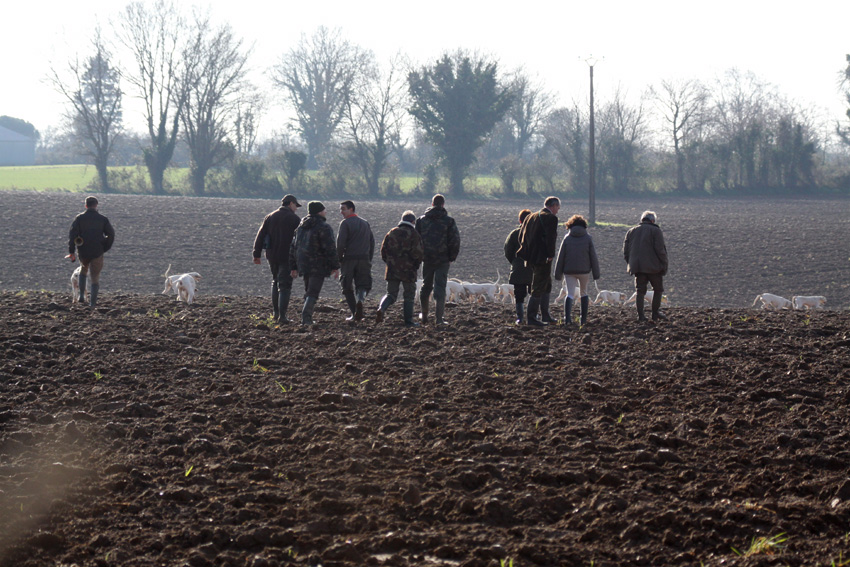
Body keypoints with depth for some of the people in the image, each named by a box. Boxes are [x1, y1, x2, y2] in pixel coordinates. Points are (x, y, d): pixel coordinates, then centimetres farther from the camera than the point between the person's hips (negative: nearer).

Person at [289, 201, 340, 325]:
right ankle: (306, 317, -18)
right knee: (313, 292, -7)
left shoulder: (301, 227, 14)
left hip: (303, 264, 7)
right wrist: (335, 267, -9)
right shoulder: (323, 227, -10)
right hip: (318, 266, -7)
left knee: (308, 292, 17)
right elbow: (330, 248, -15)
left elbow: (293, 247, 17)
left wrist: (293, 267, 21)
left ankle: (307, 318, 16)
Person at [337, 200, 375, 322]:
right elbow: (372, 242, 15)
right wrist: (369, 260, 18)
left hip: (349, 259, -4)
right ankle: (360, 299, -26)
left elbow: (340, 243, -11)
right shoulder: (365, 223, 16)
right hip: (364, 259, 4)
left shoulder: (345, 223, -4)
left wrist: (339, 259, -2)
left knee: (347, 288, 7)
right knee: (363, 284, 7)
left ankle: (355, 314, 2)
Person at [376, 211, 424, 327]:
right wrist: (416, 265, 6)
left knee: (391, 294, 10)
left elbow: (383, 250, 9)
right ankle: (408, 320, 8)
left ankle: (381, 308, -17)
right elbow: (419, 252, -12)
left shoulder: (391, 233, 7)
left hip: (392, 269, 3)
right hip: (408, 270, -3)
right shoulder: (414, 235, -6)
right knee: (409, 295, 8)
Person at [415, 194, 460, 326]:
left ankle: (424, 315, 26)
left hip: (426, 259, 2)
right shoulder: (449, 221, -5)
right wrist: (452, 257, 4)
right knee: (440, 288, -2)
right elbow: (455, 241, -8)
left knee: (426, 286, 17)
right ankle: (440, 318, -9)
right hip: (443, 260, -2)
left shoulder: (421, 220, 3)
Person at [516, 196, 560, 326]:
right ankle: (531, 318, -3)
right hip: (543, 259, -9)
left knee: (547, 286, 22)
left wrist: (528, 253, 15)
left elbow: (521, 236, 14)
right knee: (538, 289, -3)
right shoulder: (551, 218, -12)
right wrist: (550, 255, -12)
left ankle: (545, 316, 28)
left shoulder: (531, 217, 13)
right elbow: (551, 238, -21)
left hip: (532, 258, 9)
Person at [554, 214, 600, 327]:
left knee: (570, 294, 1)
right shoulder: (588, 238, 1)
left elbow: (561, 257, 2)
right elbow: (593, 257, 1)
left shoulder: (567, 238, 2)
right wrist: (596, 274, 5)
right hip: (584, 271, 0)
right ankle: (583, 319, 13)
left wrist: (558, 274, 7)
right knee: (584, 293, 16)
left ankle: (567, 317, -21)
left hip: (569, 271, 0)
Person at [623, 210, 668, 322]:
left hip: (637, 267, 4)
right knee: (658, 289, 10)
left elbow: (626, 251, 13)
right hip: (653, 266, -4)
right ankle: (655, 313, 7)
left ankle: (640, 315, -1)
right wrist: (664, 265, -4)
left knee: (640, 291, 6)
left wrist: (631, 264, 20)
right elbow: (660, 250, -10)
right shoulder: (655, 231, -3)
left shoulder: (631, 231, 13)